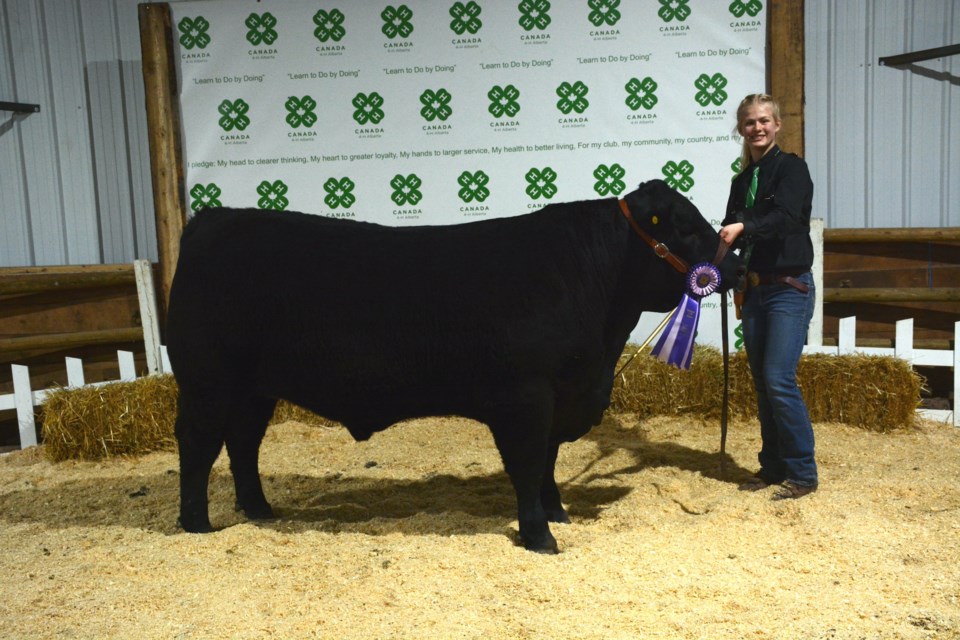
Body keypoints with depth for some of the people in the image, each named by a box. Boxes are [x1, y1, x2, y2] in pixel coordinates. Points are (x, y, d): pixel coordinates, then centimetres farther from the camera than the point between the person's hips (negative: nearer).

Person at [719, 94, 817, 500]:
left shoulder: (791, 167, -5)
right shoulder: (742, 180, 14)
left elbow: (786, 216, -22)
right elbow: (729, 233, 11)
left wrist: (743, 228, -39)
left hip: (789, 289, -7)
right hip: (754, 290, 7)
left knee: (779, 381, -13)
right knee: (762, 384, 9)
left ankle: (803, 474, 0)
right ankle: (772, 467, 21)